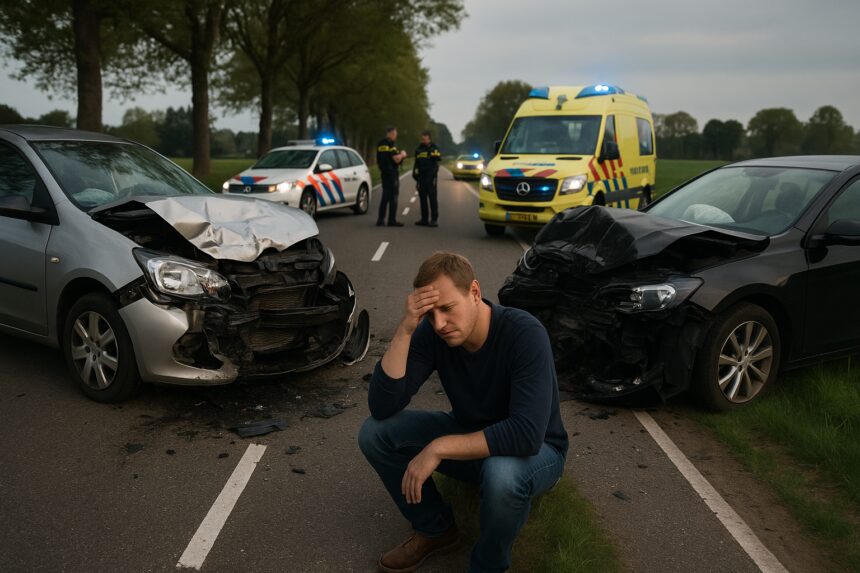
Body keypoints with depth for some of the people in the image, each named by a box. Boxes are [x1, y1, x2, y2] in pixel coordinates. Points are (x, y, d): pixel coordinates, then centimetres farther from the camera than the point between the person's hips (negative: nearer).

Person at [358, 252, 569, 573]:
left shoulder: (524, 333, -31)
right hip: (470, 439, 5)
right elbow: (382, 407, -23)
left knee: (501, 473, -40)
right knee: (374, 433, -12)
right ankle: (436, 529, 9)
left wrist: (438, 448, -36)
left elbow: (527, 434, -39)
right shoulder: (432, 333, -16)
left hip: (536, 450, -5)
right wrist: (405, 330, -33)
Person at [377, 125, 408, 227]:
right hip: (392, 173, -8)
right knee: (393, 197, -3)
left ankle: (380, 220, 12)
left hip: (384, 173, 8)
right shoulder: (390, 144, -13)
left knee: (385, 197, 13)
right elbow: (396, 159, -20)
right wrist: (402, 154, 0)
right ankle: (392, 220, -3)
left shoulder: (380, 144, 14)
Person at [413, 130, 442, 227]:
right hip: (421, 176, 6)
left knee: (432, 197, -8)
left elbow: (439, 158, -15)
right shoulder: (419, 149, 16)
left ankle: (434, 219, -8)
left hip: (430, 176, -6)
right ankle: (424, 219, 14)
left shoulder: (433, 147, 0)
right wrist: (414, 173, 19)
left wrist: (433, 154, -31)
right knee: (422, 197, 8)